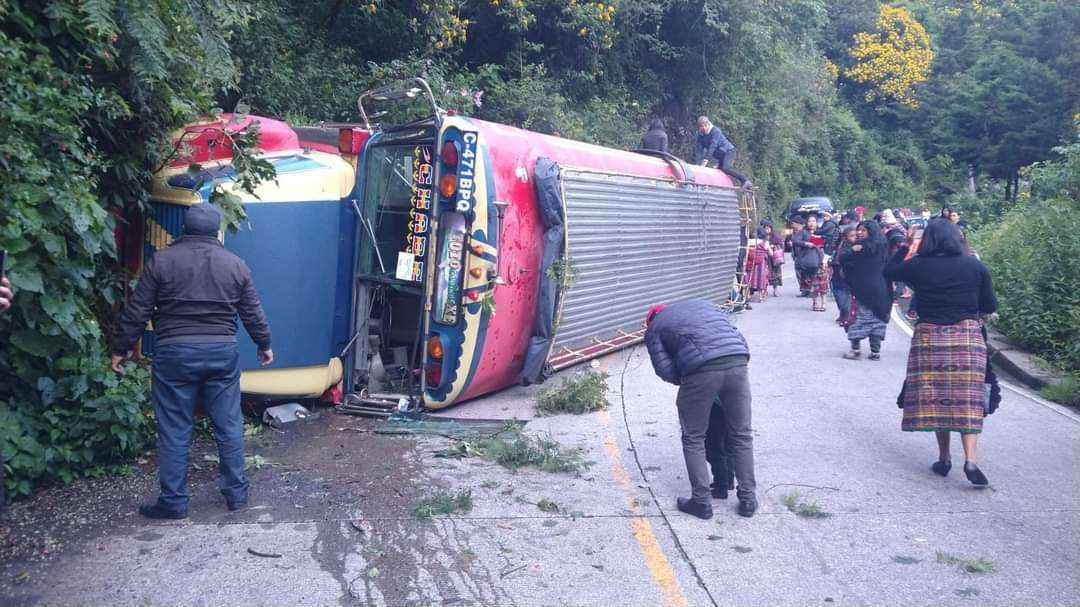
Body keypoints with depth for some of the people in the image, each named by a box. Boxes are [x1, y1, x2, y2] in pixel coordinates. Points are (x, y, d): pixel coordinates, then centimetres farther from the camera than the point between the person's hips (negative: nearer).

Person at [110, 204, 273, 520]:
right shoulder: (235, 264, 5)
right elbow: (252, 313, 10)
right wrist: (264, 344, 25)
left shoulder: (161, 260, -1)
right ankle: (236, 492, 18)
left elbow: (137, 312, -1)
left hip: (174, 352, -2)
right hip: (222, 352, 2)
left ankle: (173, 502, 10)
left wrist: (120, 348, 9)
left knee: (174, 431, 5)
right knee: (229, 425, 10)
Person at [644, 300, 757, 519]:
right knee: (742, 436, 16)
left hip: (701, 371, -4)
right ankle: (748, 499, 21)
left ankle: (701, 501, 15)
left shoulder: (654, 328, 20)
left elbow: (664, 369, 6)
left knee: (694, 440, 13)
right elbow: (738, 336, 24)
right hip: (738, 363, 4)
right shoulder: (705, 304, 33)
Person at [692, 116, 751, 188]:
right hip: (720, 156, 8)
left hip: (729, 151, -8)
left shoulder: (715, 131, -20)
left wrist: (706, 160, -38)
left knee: (726, 168, -30)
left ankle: (745, 180, -28)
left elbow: (712, 147, -29)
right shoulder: (701, 135, -1)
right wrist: (696, 165, -20)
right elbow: (699, 150, -8)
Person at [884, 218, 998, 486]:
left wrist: (905, 246, 21)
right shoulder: (975, 266, -2)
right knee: (968, 399, 2)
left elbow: (888, 271, 14)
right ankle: (970, 460, -10)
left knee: (935, 398, 9)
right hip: (968, 336, 0)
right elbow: (990, 306, 5)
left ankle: (944, 458, 13)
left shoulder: (918, 266, -4)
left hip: (929, 337, 0)